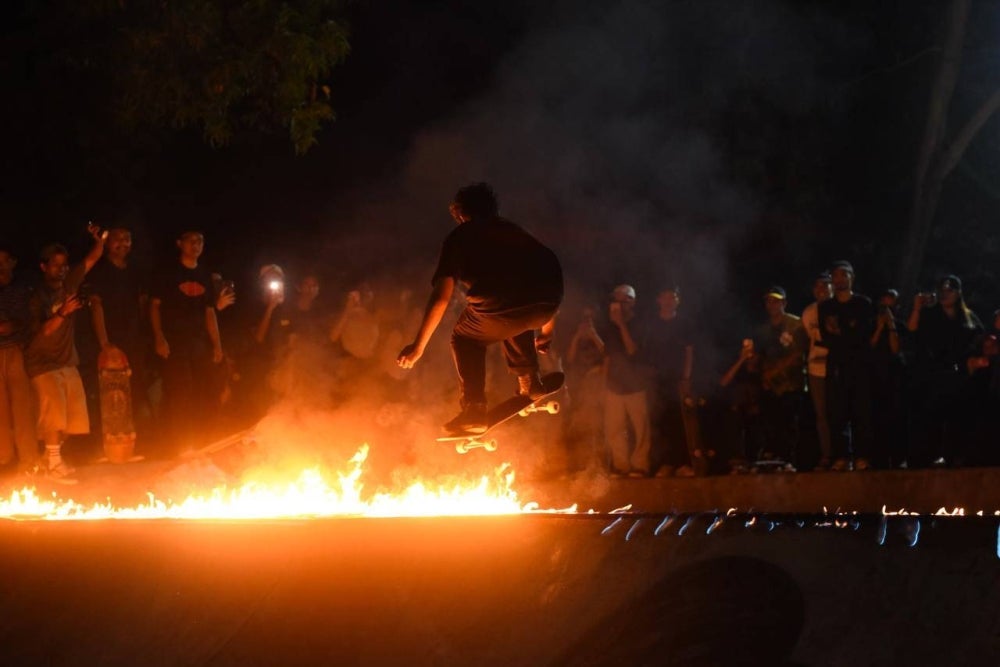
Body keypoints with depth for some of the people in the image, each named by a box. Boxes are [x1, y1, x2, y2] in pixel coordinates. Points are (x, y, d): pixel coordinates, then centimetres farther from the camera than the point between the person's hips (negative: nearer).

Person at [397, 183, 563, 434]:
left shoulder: (460, 237, 20)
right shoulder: (514, 231, 34)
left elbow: (441, 298, 13)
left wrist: (418, 346, 19)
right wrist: (547, 330, 53)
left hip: (499, 304, -5)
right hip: (548, 303, 5)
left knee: (465, 339, 24)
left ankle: (474, 411, 12)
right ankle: (530, 383, 33)